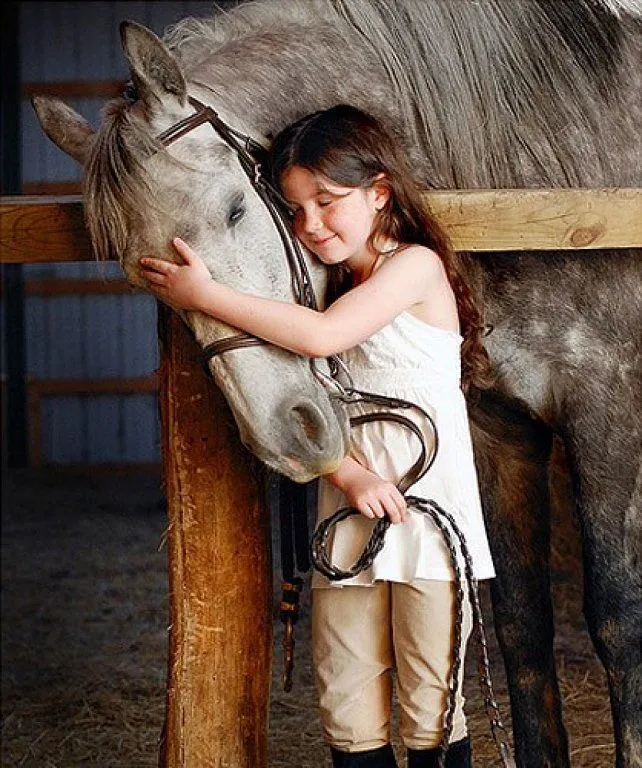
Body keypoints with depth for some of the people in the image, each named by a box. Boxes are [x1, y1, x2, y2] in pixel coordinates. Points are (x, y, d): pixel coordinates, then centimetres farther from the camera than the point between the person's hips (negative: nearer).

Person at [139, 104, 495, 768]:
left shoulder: (417, 265, -6)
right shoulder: (327, 286, 13)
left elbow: (321, 337, -21)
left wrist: (204, 295, -18)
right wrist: (348, 473, -15)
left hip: (428, 512, -6)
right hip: (350, 514, 6)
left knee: (431, 712, 1)